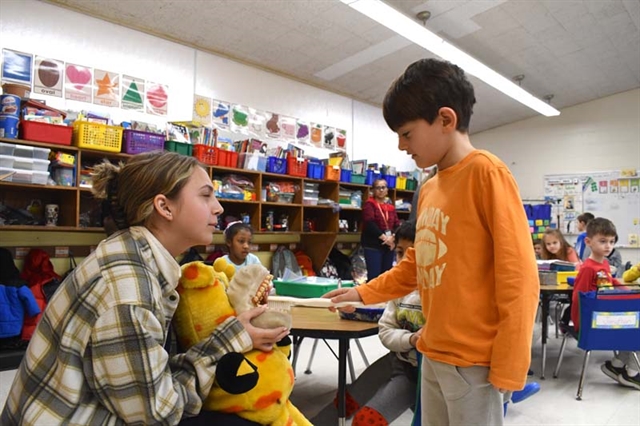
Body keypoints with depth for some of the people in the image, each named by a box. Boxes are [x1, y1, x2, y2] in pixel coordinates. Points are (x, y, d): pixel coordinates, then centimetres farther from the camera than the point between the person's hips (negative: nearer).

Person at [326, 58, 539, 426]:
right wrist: (363, 293, 16)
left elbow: (519, 278, -16)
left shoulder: (487, 173, -13)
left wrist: (507, 369, -15)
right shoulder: (429, 189, 10)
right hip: (434, 354, 7)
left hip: (474, 361, -7)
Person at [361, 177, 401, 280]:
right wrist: (384, 237, -16)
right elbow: (370, 224, -14)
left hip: (388, 246, 6)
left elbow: (397, 225, 5)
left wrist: (393, 238, -14)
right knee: (374, 276, -9)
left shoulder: (391, 207, 14)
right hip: (373, 245, -5)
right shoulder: (369, 204, -2)